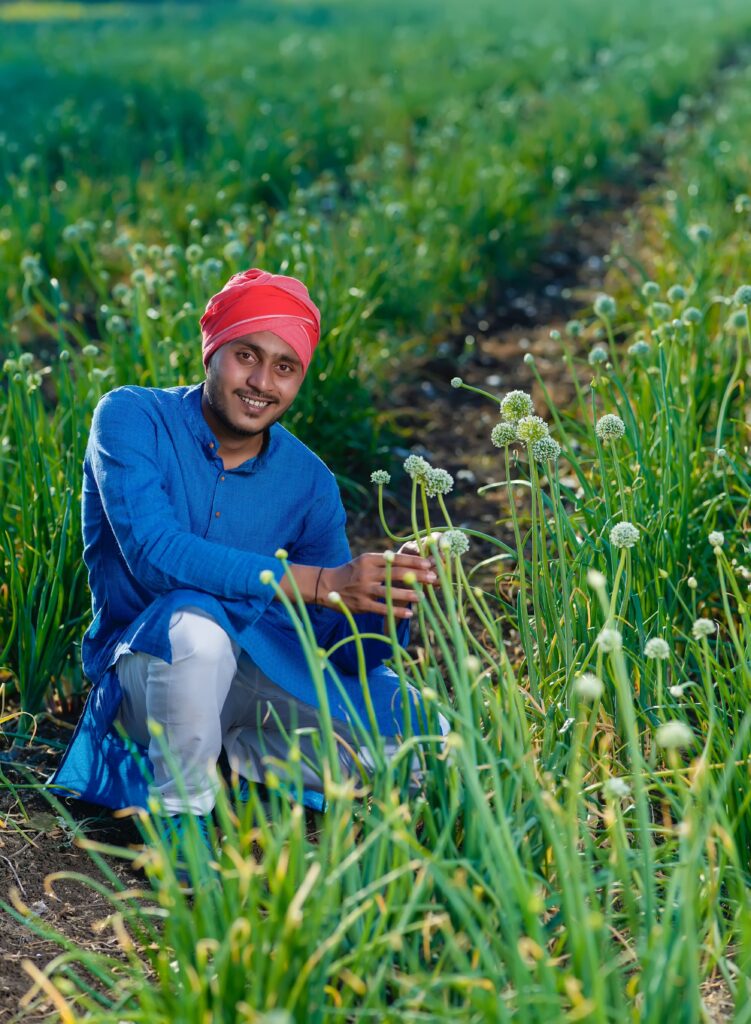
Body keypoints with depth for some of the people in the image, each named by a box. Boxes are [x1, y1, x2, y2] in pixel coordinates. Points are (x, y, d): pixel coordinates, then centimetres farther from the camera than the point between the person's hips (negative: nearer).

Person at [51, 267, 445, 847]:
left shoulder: (309, 482, -1)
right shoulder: (132, 418, -11)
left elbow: (345, 651, -3)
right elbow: (153, 553, -29)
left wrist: (388, 598, -28)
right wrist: (322, 583, -34)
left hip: (267, 671, 4)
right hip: (146, 665, -4)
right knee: (196, 620, -39)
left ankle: (246, 757, 10)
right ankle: (178, 813, -13)